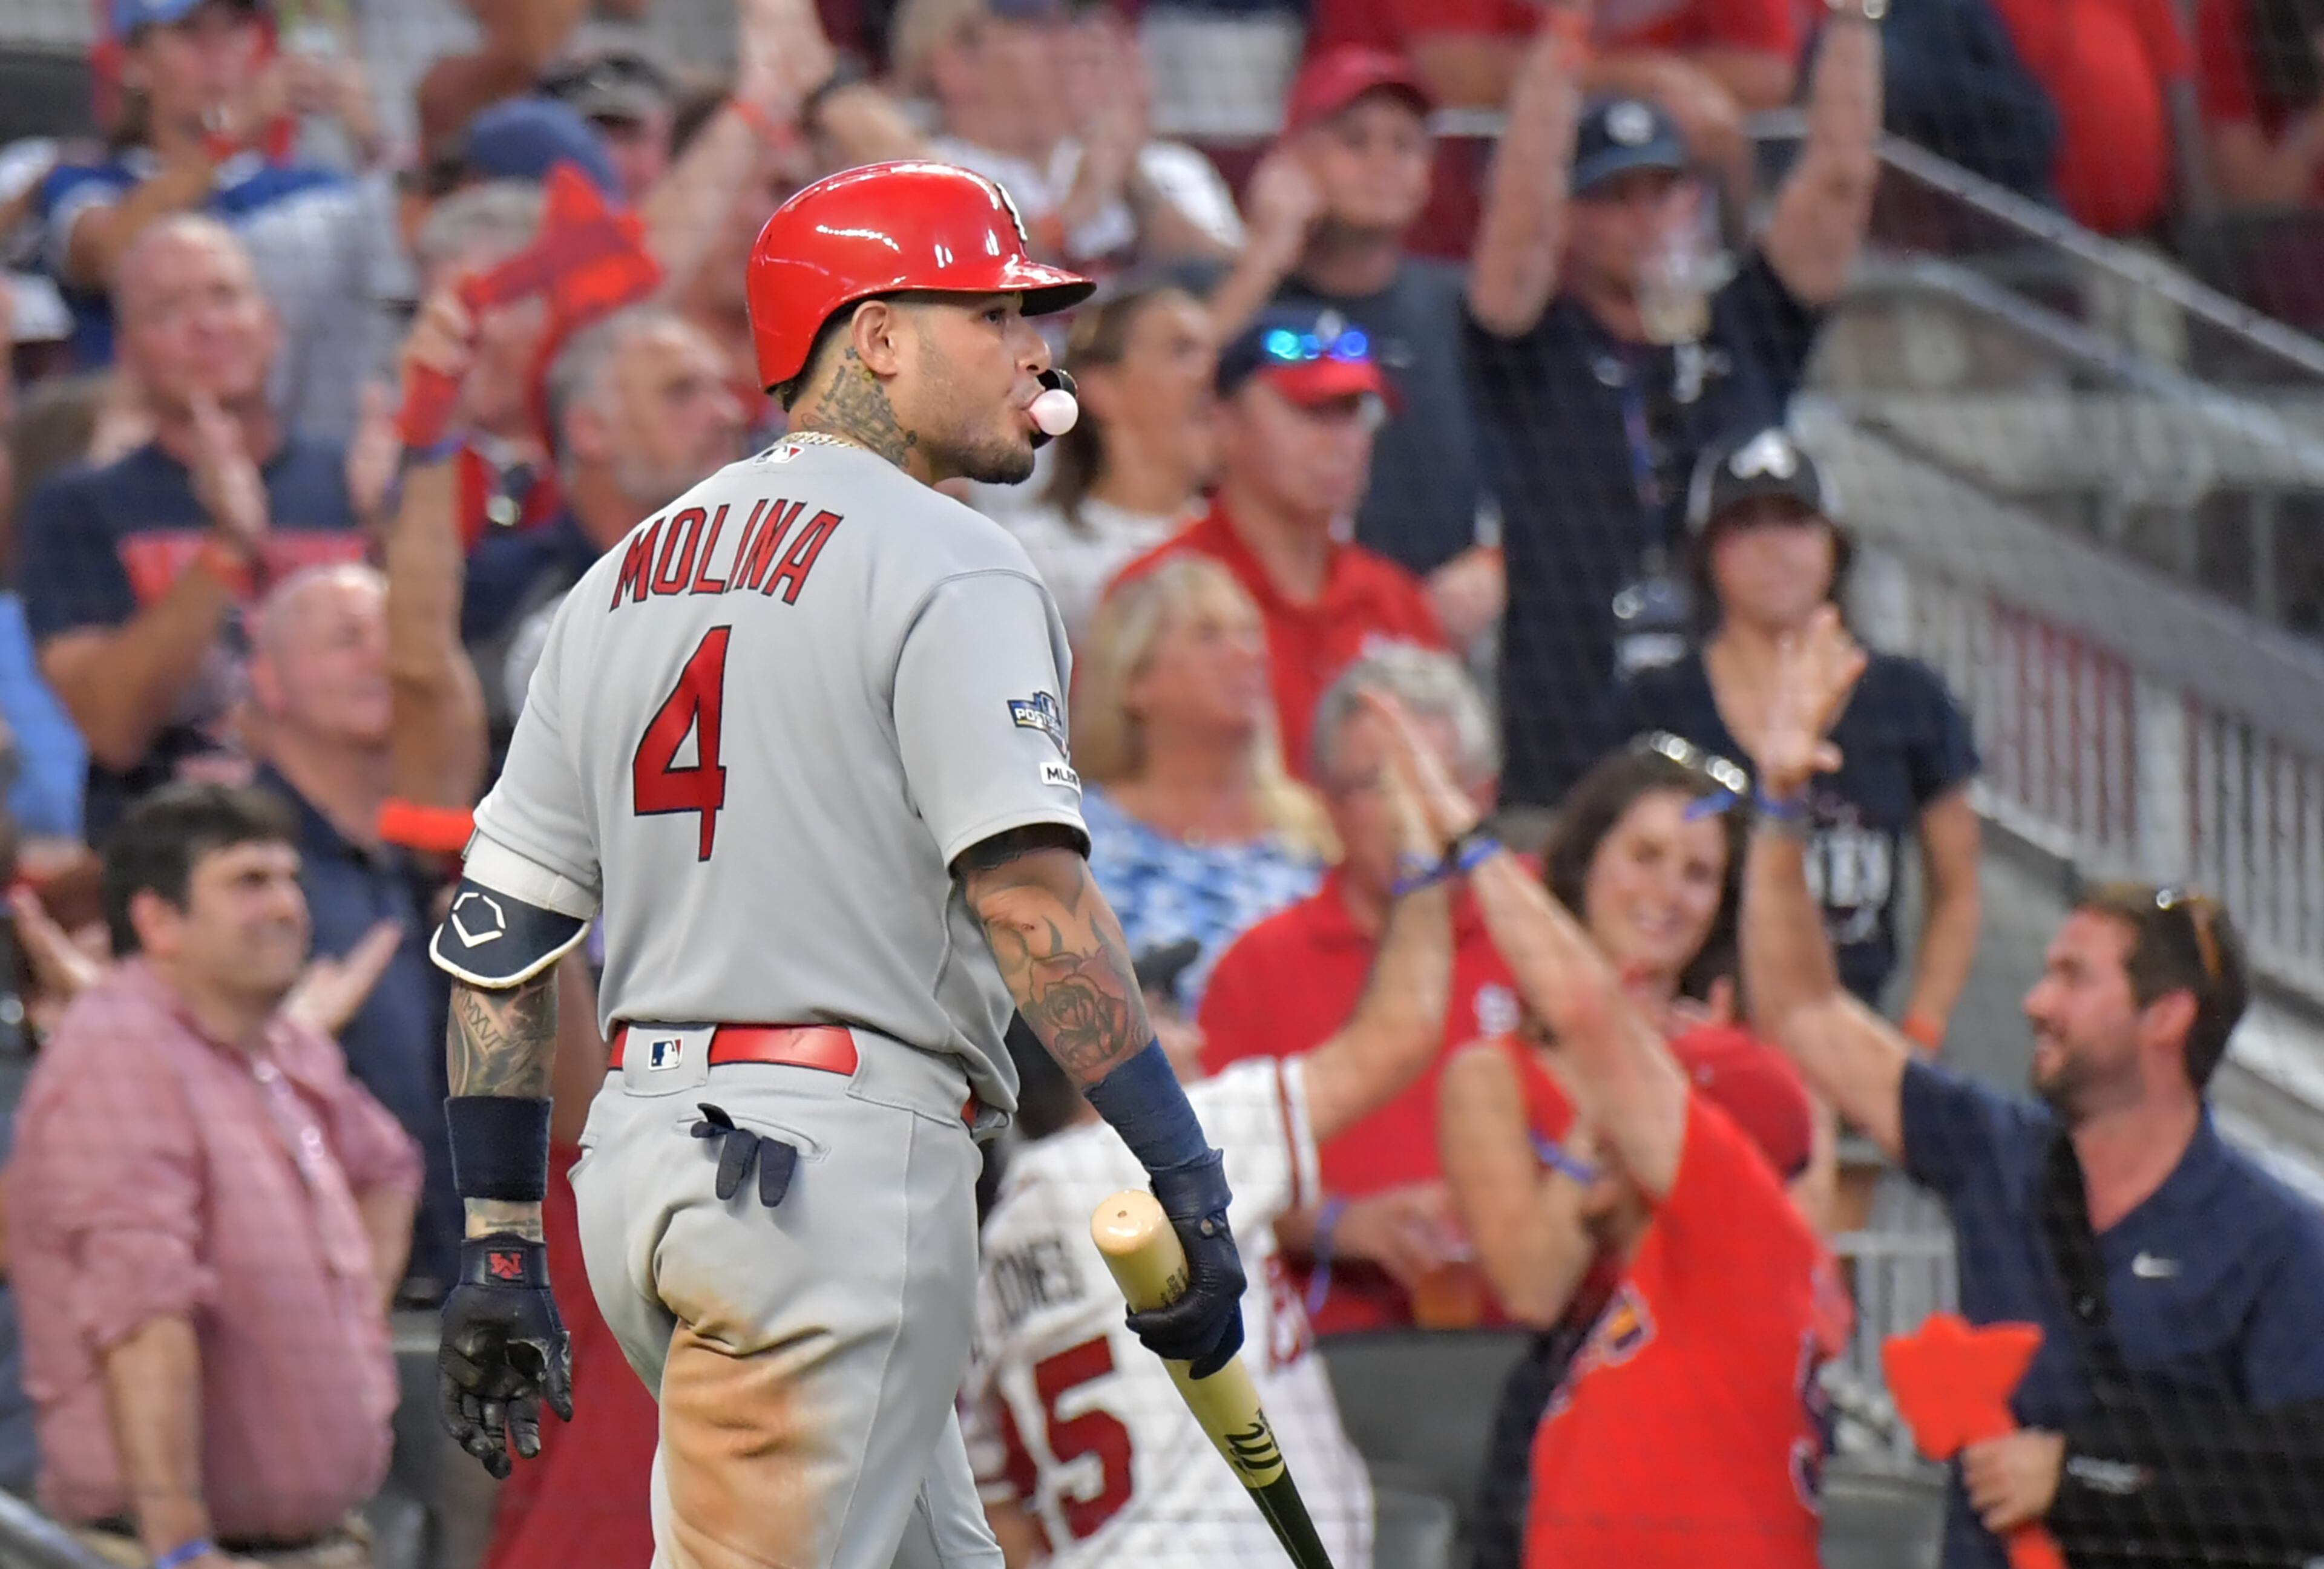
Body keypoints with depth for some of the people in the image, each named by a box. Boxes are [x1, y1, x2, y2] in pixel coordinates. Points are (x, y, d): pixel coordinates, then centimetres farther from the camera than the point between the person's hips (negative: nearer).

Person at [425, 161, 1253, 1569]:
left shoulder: (626, 575, 17)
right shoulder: (943, 567, -7)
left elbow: (497, 928, 16)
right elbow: (1032, 898, -18)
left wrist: (502, 1243, 17)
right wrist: (1187, 1179, -18)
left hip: (641, 1153, 9)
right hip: (835, 1165, -9)